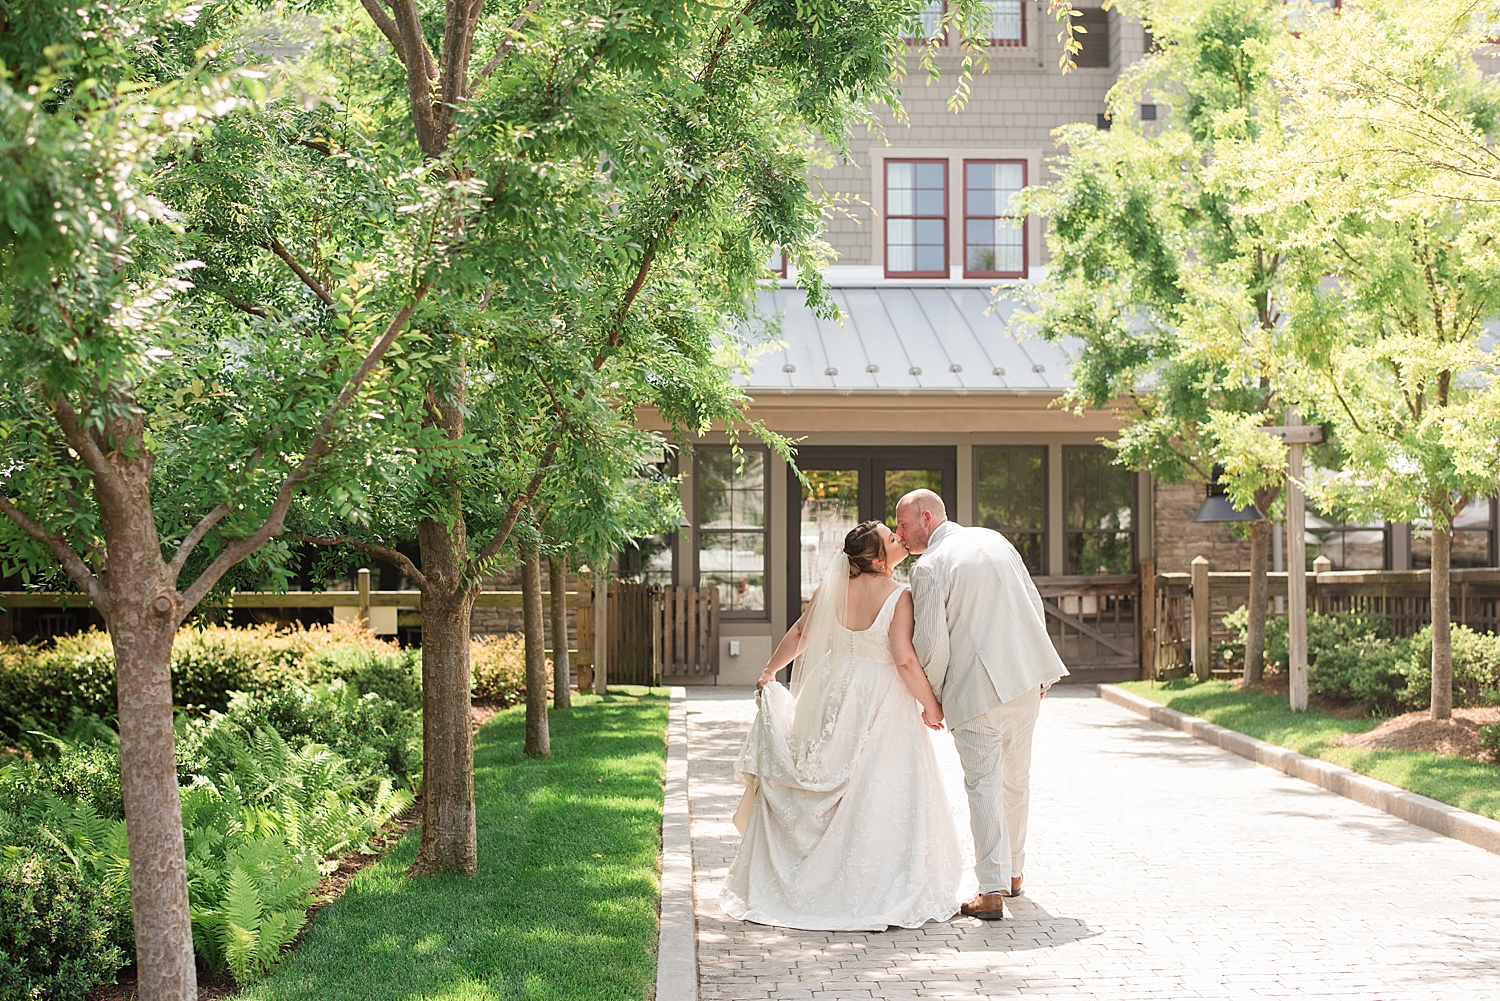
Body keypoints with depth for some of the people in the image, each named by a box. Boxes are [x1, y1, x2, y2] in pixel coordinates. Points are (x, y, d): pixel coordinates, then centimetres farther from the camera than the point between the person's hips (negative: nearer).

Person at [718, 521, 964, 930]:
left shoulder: (832, 589, -1)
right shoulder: (899, 597, -16)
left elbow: (799, 634, 8)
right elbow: (905, 659, -20)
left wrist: (769, 673, 21)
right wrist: (931, 705, -9)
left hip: (833, 695, 5)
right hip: (882, 700, -5)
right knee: (878, 795, 1)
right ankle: (878, 894, 5)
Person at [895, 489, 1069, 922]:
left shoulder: (929, 567, -11)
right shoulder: (995, 540, 10)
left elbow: (931, 645, -14)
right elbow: (1034, 605, 14)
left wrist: (933, 695, 2)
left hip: (974, 690, -6)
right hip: (1025, 679, 6)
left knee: (983, 785, -1)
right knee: (1016, 780, 19)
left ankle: (992, 892, -5)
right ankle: (1013, 872, 33)